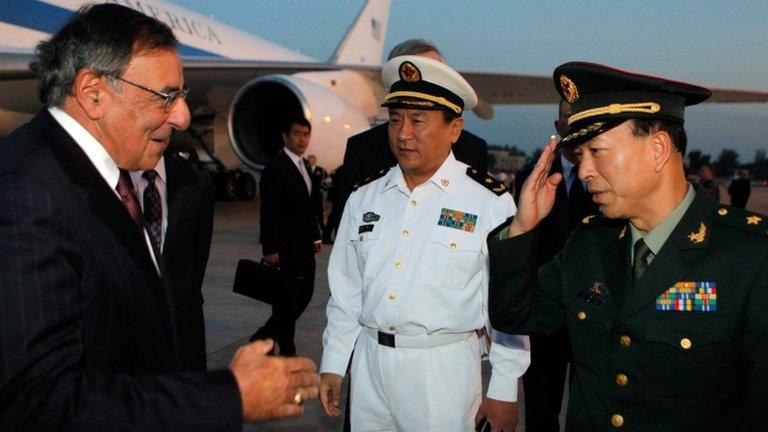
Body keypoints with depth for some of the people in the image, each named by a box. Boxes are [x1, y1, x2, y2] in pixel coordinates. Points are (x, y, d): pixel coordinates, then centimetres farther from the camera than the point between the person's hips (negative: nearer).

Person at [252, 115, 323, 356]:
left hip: (304, 246, 9)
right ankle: (287, 350, 17)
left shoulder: (305, 165, 14)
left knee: (304, 295, 12)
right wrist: (271, 249, -17)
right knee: (287, 300, 2)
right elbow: (269, 212, -15)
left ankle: (264, 336, 26)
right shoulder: (275, 168, -12)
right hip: (285, 248, -8)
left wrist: (316, 237, 14)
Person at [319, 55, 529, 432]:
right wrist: (333, 364, 10)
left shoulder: (490, 203, -10)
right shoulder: (364, 199, 3)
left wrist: (504, 389, -4)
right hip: (369, 362, 4)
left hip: (444, 371, -4)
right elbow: (345, 291, 9)